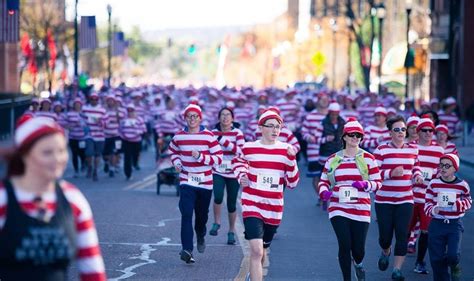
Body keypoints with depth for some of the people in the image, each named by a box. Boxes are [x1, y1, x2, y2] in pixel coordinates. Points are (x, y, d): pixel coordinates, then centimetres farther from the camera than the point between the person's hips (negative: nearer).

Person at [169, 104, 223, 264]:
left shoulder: (209, 136, -6)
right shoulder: (179, 137, 3)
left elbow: (218, 158, -8)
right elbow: (174, 152, 23)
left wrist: (201, 157, -21)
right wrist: (176, 163, 2)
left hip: (205, 183, 0)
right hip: (186, 182, 0)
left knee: (202, 215, 14)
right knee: (186, 215, -15)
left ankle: (200, 236, 47)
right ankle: (187, 250, -21)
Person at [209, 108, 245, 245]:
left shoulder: (237, 133, -3)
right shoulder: (213, 133, 4)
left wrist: (224, 142, -22)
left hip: (233, 173, -1)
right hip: (217, 172, 1)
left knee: (231, 204, 5)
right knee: (218, 197, -24)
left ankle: (232, 231, 23)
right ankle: (216, 222, 1)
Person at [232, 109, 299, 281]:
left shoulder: (286, 151, 0)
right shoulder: (248, 148, -3)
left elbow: (292, 183, 0)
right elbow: (238, 161, 21)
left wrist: (291, 159, -13)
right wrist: (241, 176, 2)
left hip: (274, 209, 3)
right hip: (252, 206, -3)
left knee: (262, 250, 19)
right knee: (257, 250, -18)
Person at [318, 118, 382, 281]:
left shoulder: (368, 159, 3)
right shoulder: (333, 160, 6)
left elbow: (377, 183, 5)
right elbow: (323, 181, 13)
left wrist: (365, 185, -16)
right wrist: (324, 191, -9)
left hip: (361, 210, 0)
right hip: (338, 209, 0)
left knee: (359, 248, 1)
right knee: (345, 245, -9)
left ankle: (358, 263, 39)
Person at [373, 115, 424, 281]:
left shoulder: (413, 149, 8)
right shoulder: (381, 150, -6)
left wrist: (417, 176, 2)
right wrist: (391, 173, -22)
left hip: (405, 200, 2)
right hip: (384, 200, -2)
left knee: (402, 235, -6)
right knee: (385, 234, 5)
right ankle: (386, 252, 41)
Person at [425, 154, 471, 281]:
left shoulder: (462, 185, -4)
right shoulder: (433, 184, -2)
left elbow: (468, 201, 9)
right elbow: (428, 203, 3)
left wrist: (457, 204, -12)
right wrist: (432, 210, -20)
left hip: (455, 224, -1)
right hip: (437, 223, 2)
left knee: (453, 255, -15)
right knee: (437, 258, 3)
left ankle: (455, 267, 20)